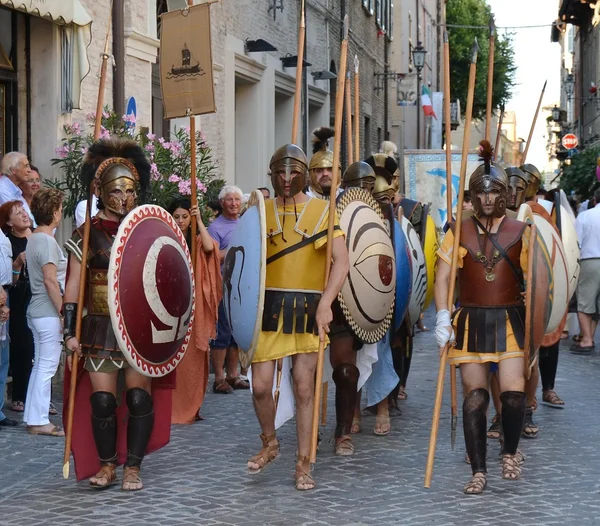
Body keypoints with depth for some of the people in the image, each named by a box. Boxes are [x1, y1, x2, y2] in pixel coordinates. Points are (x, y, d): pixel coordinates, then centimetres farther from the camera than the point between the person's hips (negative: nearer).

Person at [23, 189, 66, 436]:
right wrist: (63, 313, -18)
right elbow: (50, 281, -20)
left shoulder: (34, 239, 14)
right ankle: (39, 421, -4)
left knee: (40, 365, 13)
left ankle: (33, 416, 17)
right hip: (49, 313, -10)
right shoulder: (47, 241, -15)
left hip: (38, 311, 10)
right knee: (47, 367, -6)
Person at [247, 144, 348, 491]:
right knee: (261, 385, -3)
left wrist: (326, 302, -20)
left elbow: (341, 261, -7)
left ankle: (304, 464, 13)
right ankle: (270, 444, 24)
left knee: (304, 387, 1)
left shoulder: (323, 210, 1)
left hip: (308, 307, -2)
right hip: (269, 305, 2)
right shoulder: (261, 211, 8)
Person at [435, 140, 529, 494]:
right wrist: (443, 317, -13)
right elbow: (443, 277, 0)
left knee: (514, 393, -12)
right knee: (475, 397, 2)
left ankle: (511, 452, 16)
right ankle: (479, 471, 12)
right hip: (471, 323, 1)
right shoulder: (459, 232, 4)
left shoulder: (520, 232, 2)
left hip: (511, 322, -1)